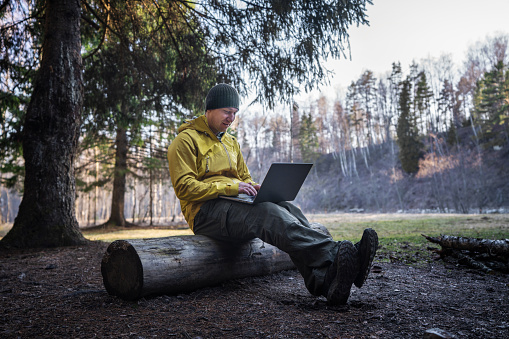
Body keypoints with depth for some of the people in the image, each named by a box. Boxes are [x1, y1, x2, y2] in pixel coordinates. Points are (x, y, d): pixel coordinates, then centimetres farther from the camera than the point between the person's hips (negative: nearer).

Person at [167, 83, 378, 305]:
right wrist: (229, 187, -19)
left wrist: (255, 188, 2)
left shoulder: (231, 142, 26)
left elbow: (245, 177, 29)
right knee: (269, 213, -34)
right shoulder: (186, 141, 2)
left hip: (235, 204, 7)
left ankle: (324, 281, -44)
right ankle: (334, 257, -53)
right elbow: (184, 188, -10)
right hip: (205, 211, -7)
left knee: (287, 209, -23)